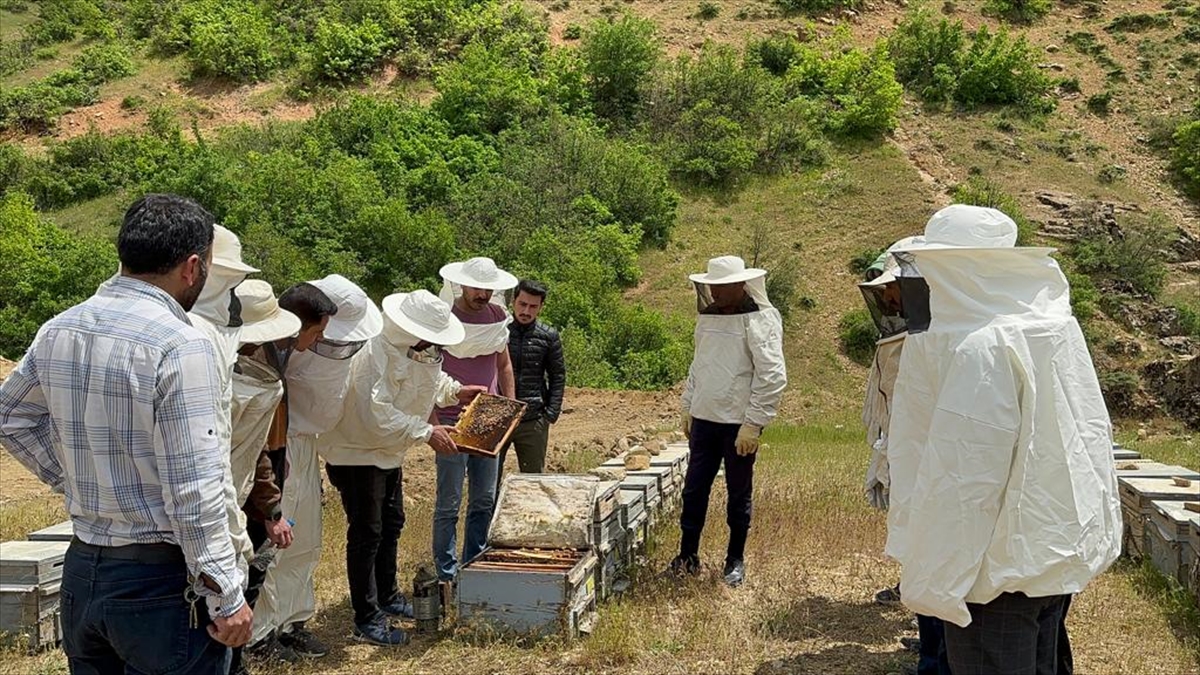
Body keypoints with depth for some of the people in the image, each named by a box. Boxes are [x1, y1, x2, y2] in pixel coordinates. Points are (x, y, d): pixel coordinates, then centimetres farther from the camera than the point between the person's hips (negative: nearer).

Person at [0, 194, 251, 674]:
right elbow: (193, 490, -21)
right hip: (160, 581, -7)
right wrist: (226, 598, -14)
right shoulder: (179, 345, -19)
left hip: (81, 570, 7)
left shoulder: (58, 331, 3)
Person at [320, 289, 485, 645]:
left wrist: (454, 391, 6)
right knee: (366, 534, -4)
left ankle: (387, 596, 39)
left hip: (389, 453, 10)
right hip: (356, 453, -10)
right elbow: (378, 416, -38)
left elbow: (429, 378, 20)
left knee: (391, 524, 21)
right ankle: (366, 620, 6)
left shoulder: (418, 351, -3)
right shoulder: (377, 357, -32)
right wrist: (427, 432, -33)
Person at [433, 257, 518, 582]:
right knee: (449, 503, 0)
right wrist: (435, 425, -14)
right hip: (452, 422, -6)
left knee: (484, 500, 11)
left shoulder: (497, 316, 6)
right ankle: (447, 576, 9)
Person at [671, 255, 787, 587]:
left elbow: (773, 376, -17)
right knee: (694, 489, 9)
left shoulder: (760, 319, -13)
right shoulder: (707, 316, 9)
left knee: (739, 494, 7)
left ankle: (735, 560, 21)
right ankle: (687, 556, 21)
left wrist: (753, 424, -19)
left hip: (739, 423, -6)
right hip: (705, 419, 6)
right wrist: (688, 408, 17)